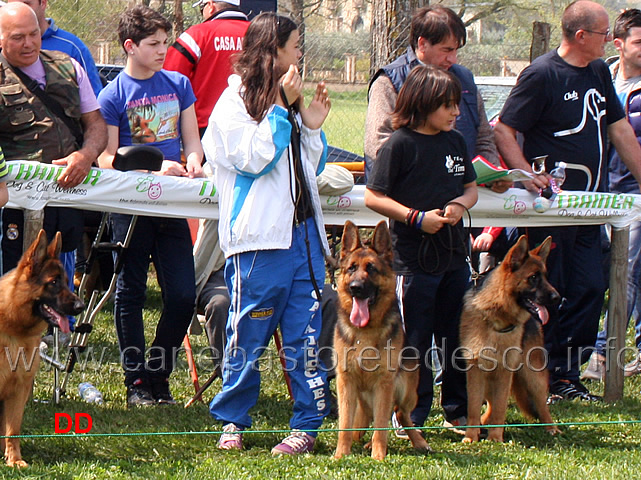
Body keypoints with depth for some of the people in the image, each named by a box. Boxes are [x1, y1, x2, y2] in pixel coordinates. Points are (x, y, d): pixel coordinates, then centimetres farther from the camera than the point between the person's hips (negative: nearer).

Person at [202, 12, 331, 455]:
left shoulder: (291, 99, 19)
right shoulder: (236, 101, -1)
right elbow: (253, 159, -14)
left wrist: (312, 125, 7)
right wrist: (282, 107, -11)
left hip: (303, 232, 6)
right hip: (260, 236, -6)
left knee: (305, 335, 2)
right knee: (248, 336, 1)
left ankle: (307, 423, 6)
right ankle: (232, 421, 14)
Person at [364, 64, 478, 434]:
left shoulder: (456, 142, 9)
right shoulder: (400, 145, -10)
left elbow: (471, 188, 17)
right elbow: (374, 197, -10)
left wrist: (460, 205, -6)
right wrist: (416, 217, -18)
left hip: (454, 254, 6)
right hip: (413, 256, -6)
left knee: (458, 334, 12)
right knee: (415, 339, 1)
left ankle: (460, 409, 23)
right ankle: (410, 419, 10)